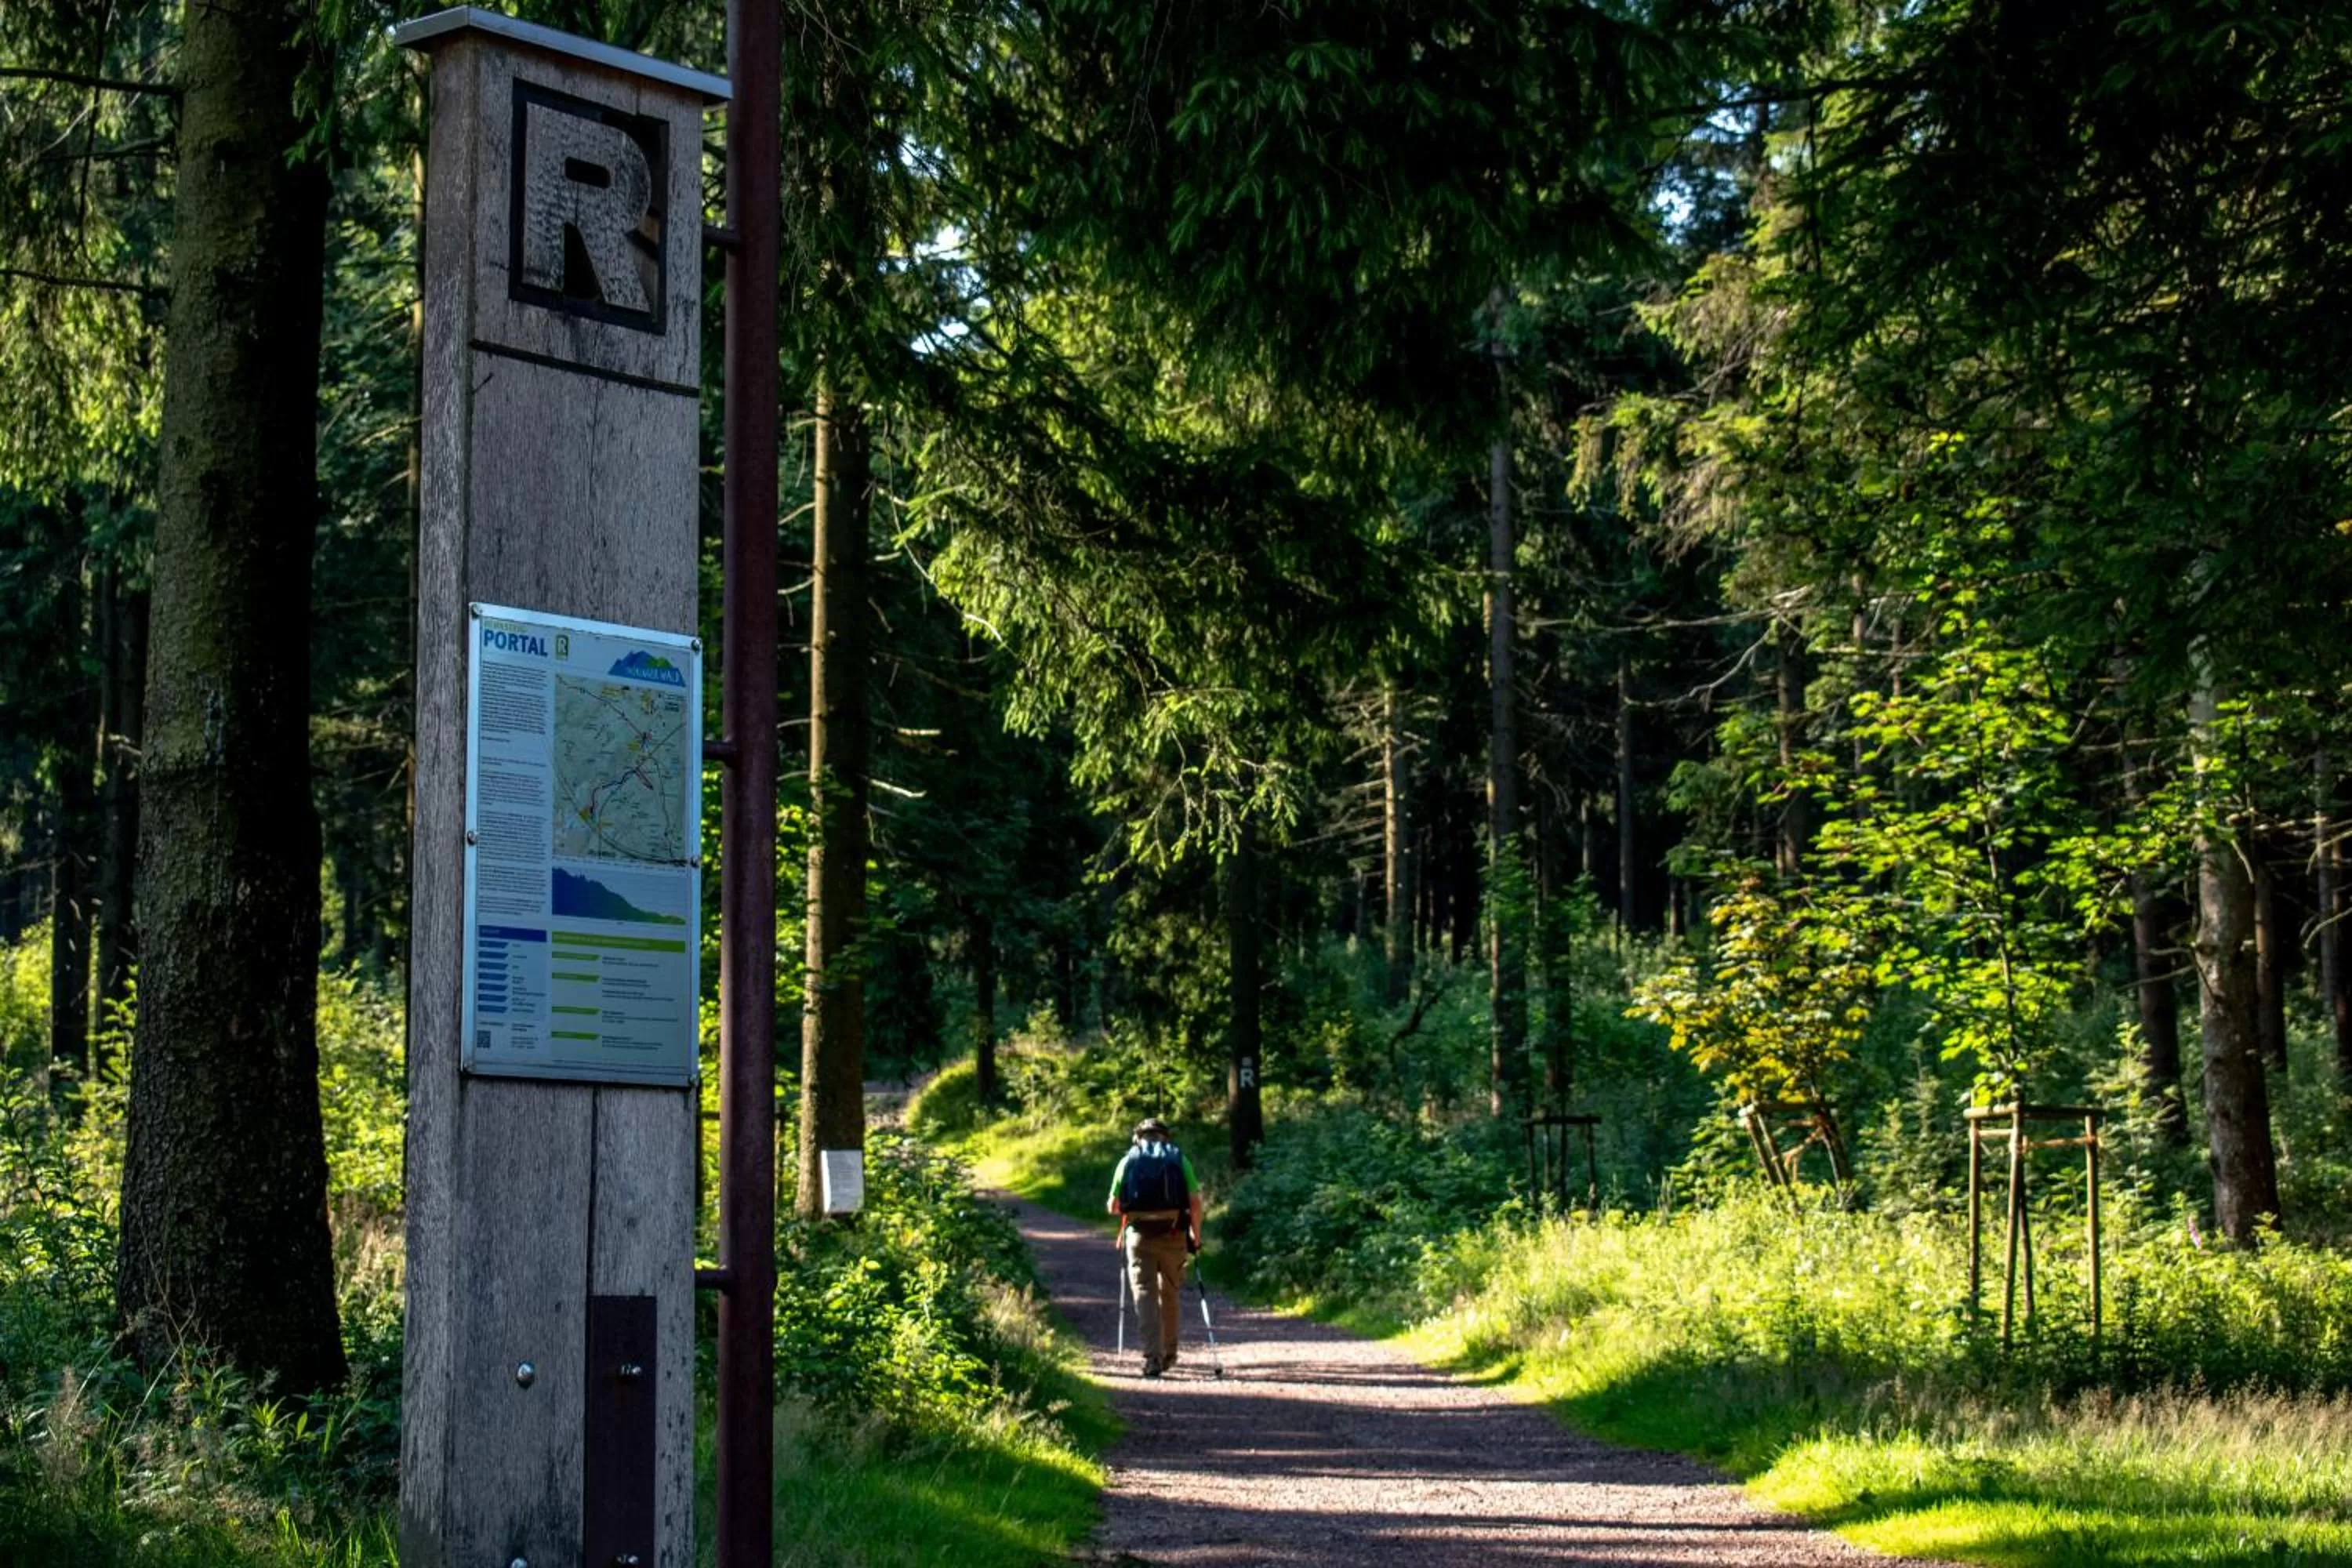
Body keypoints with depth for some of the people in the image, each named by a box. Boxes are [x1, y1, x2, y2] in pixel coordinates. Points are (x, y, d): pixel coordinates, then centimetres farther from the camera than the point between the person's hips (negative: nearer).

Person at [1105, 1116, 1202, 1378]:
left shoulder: (1128, 1160, 9)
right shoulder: (1180, 1159, 8)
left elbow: (1113, 1206, 7)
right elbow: (1195, 1202, -1)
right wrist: (1196, 1235, 9)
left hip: (1139, 1234, -1)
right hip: (1173, 1235, 1)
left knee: (1145, 1294, -1)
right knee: (1170, 1293, 17)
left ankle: (1152, 1356, -15)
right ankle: (1169, 1353, 27)